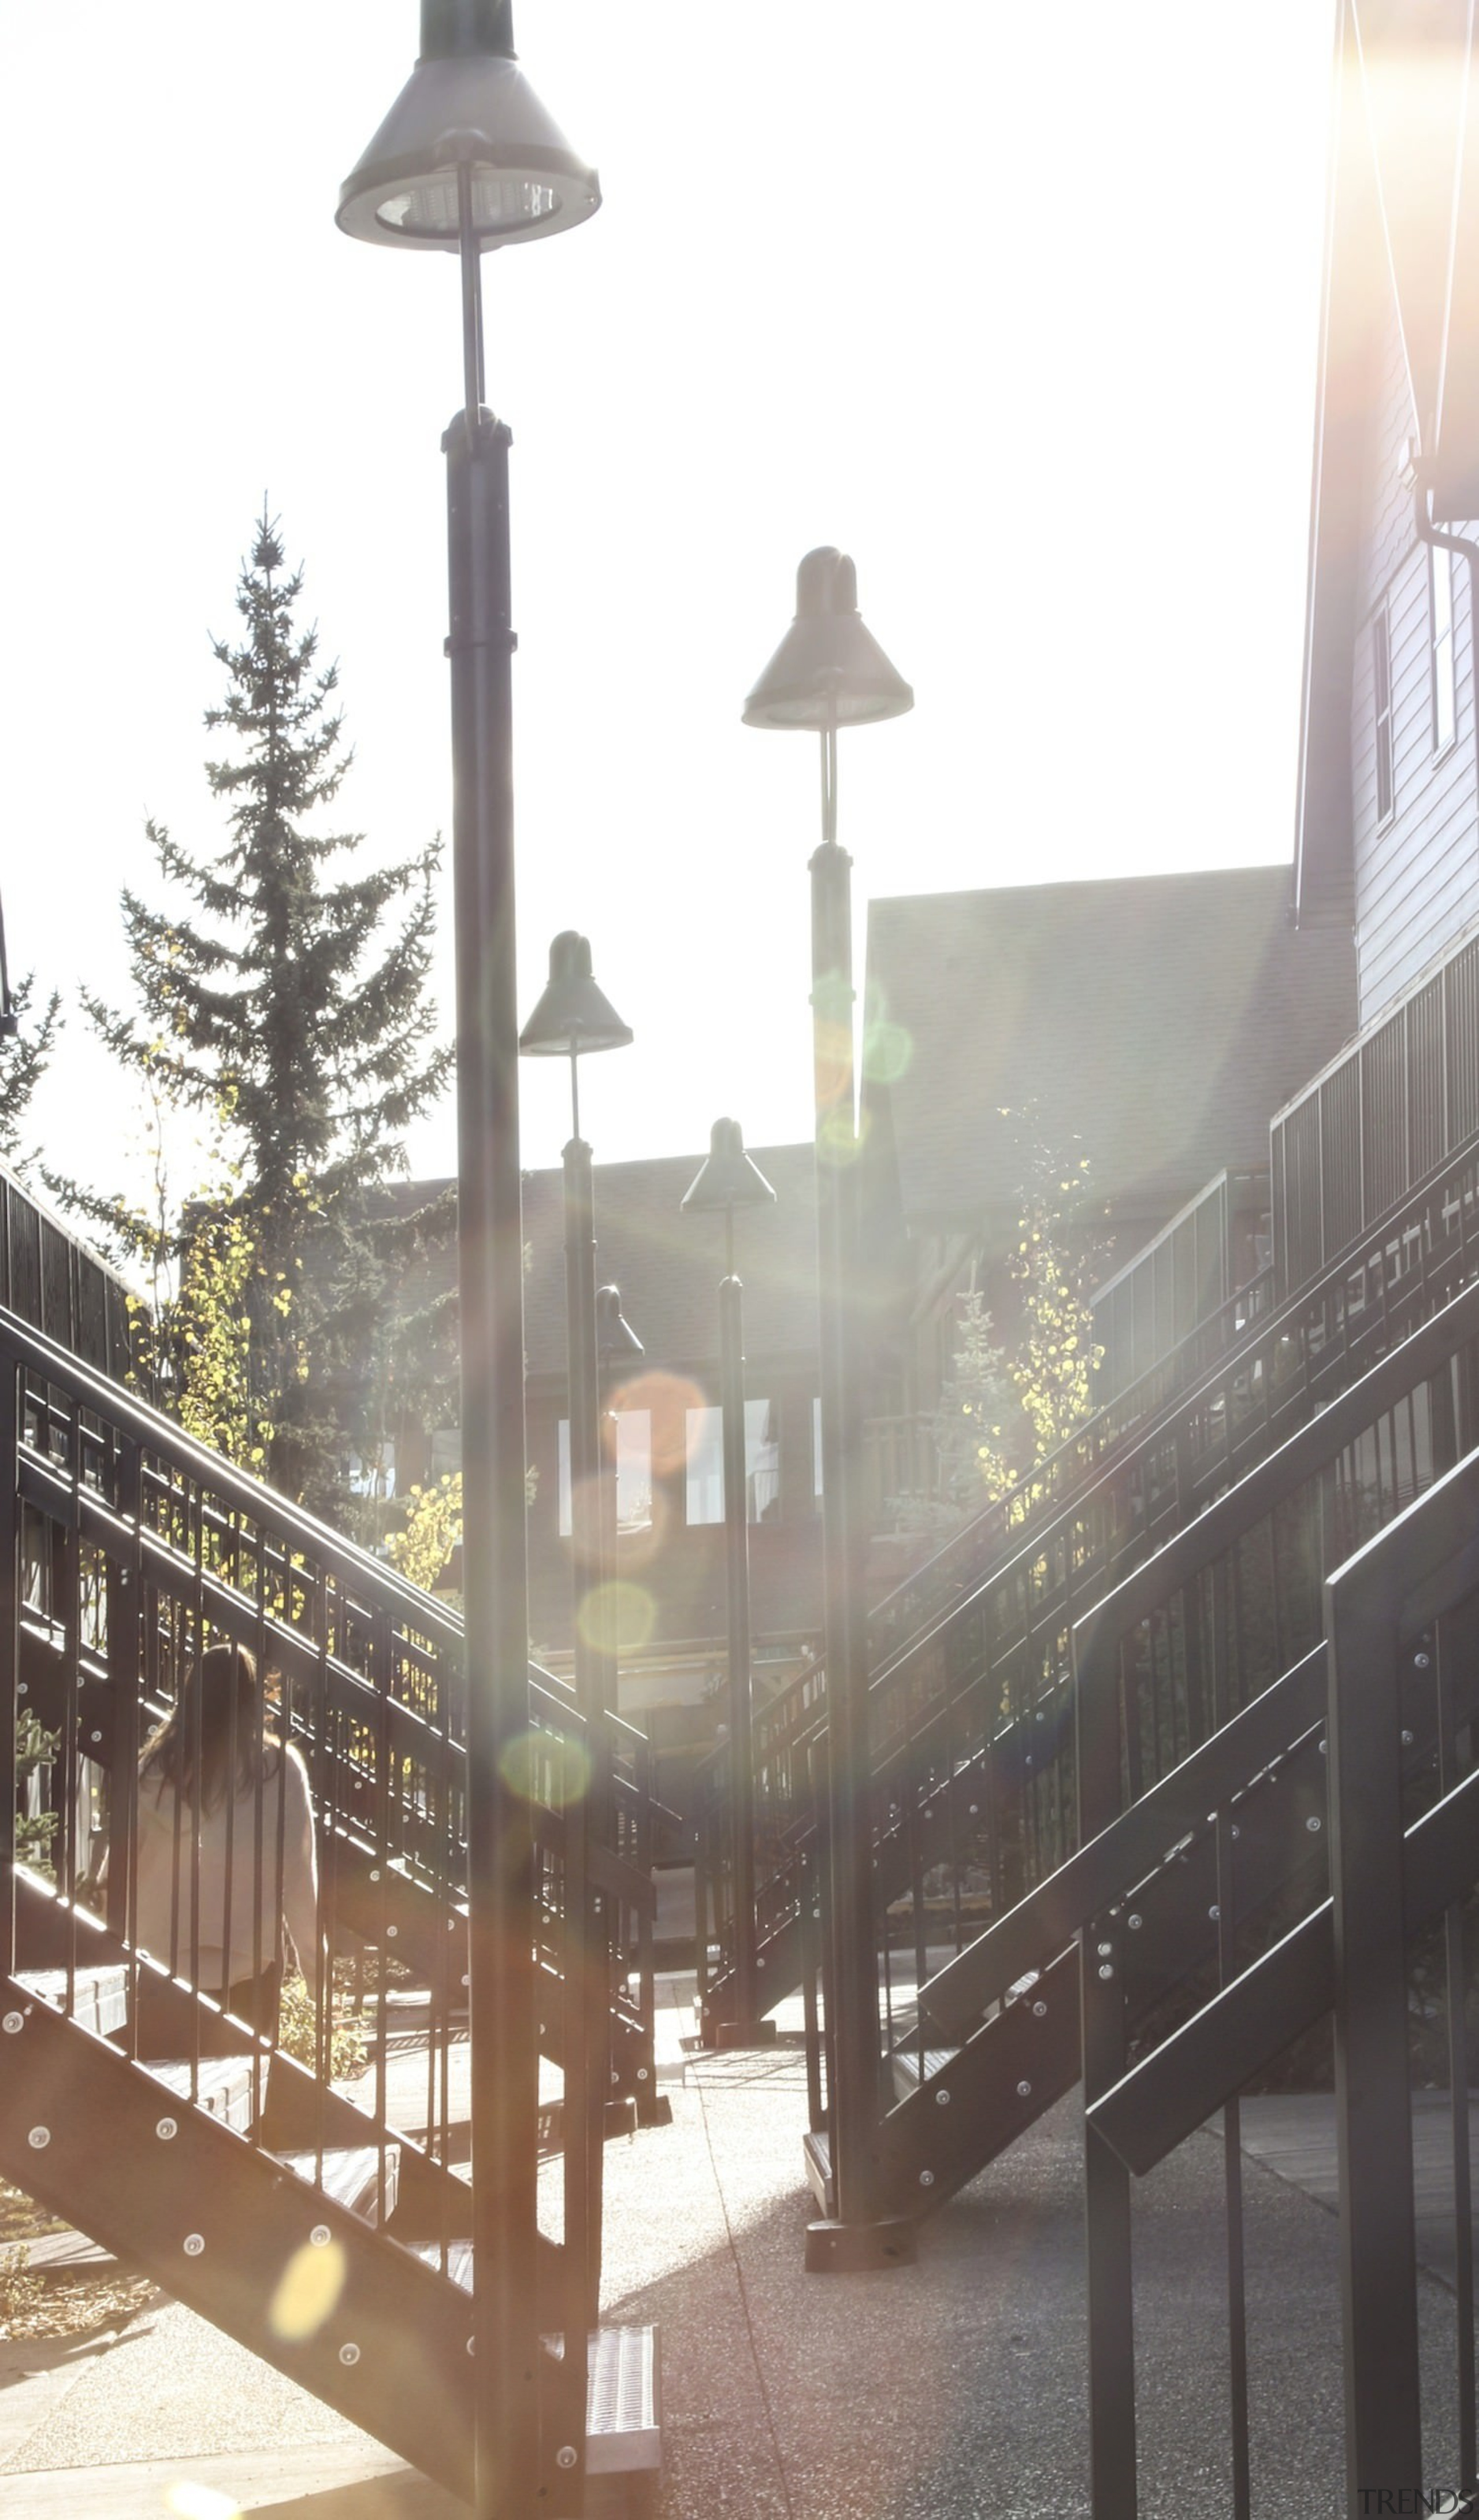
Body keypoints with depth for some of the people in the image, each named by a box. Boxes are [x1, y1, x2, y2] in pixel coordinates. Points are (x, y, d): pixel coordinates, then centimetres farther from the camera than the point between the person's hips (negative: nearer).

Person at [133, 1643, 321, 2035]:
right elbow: (298, 1876, -7)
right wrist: (316, 1970, 1)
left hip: (163, 1962, 1)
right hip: (251, 1963, -1)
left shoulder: (154, 1772, -4)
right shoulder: (280, 1770, -8)